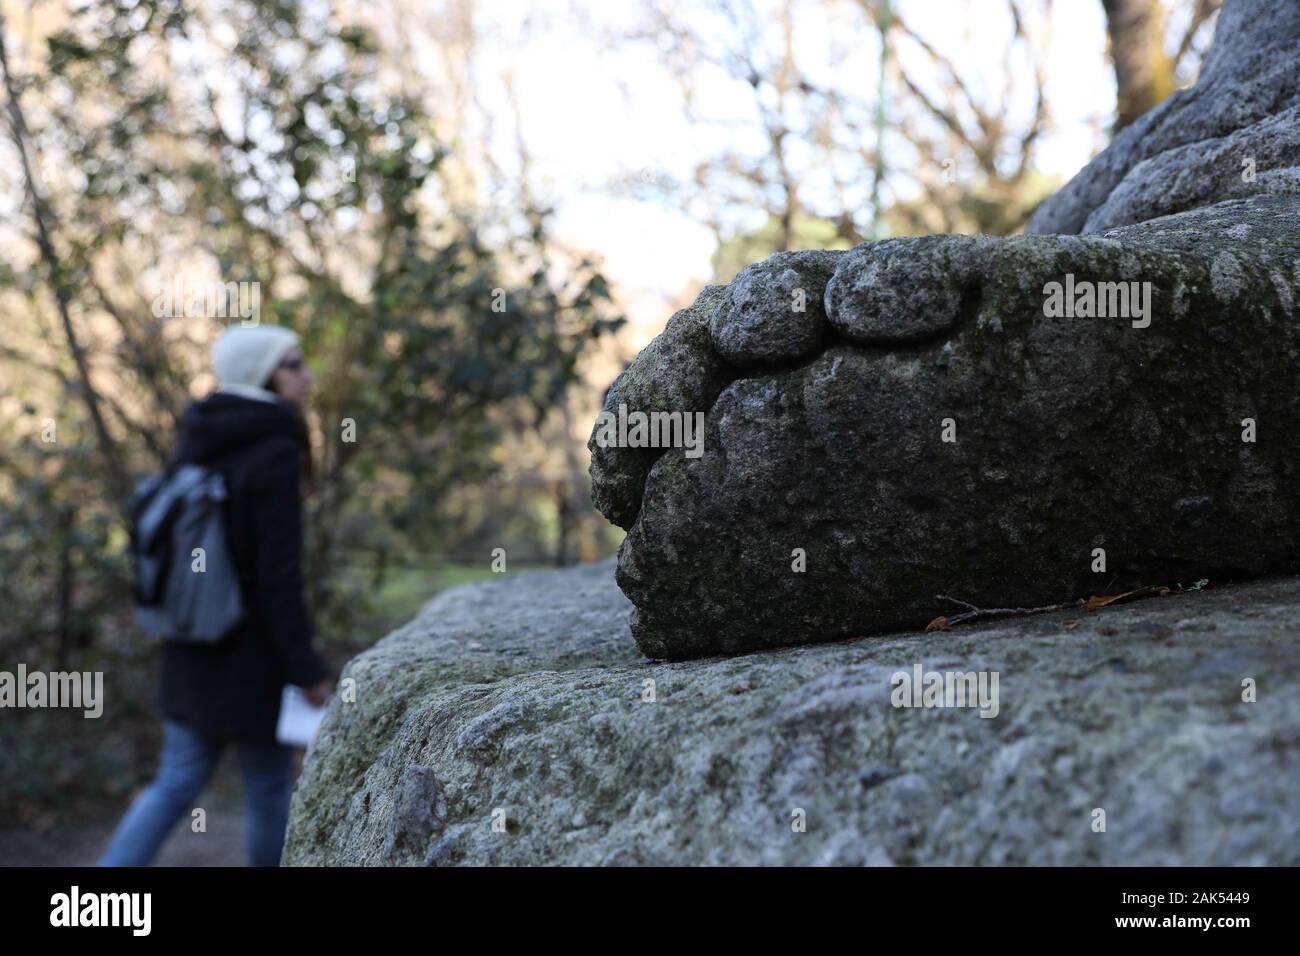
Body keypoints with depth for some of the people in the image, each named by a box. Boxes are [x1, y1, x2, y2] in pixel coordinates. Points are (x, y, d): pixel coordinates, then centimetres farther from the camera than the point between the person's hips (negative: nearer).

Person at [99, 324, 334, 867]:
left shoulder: (198, 444, 4)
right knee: (270, 786, 12)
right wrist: (309, 672, -16)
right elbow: (280, 577, -22)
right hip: (252, 658, -7)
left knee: (177, 782, 15)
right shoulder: (275, 455, -20)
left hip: (192, 652, 7)